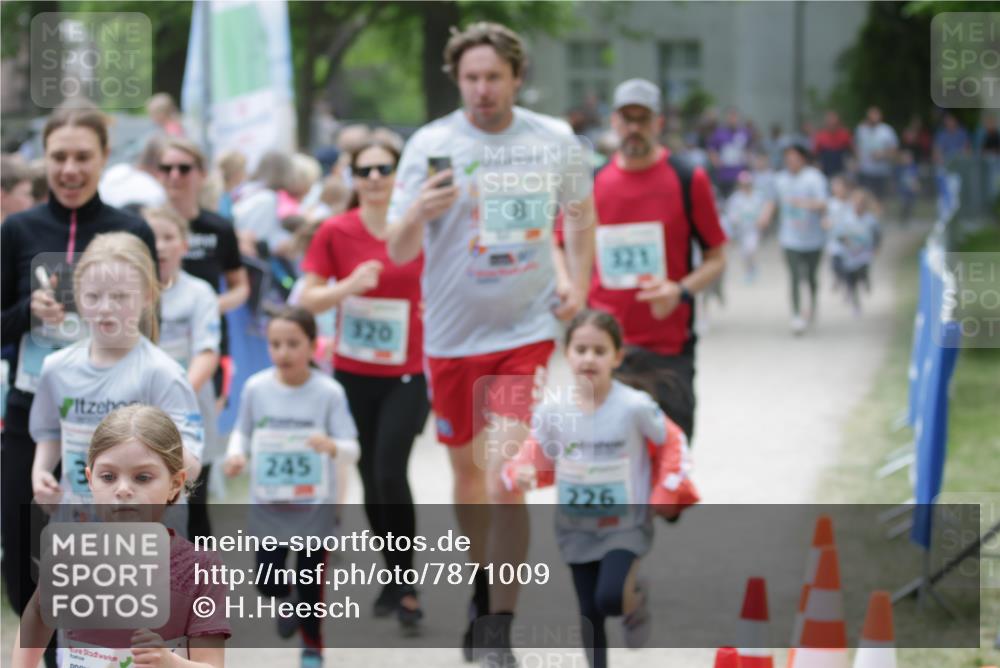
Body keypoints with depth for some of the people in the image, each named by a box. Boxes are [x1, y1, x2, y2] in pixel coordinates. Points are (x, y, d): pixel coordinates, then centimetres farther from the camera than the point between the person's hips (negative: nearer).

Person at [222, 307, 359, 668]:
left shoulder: (329, 392, -14)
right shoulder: (256, 387, -8)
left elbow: (352, 451, -14)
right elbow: (242, 432, 7)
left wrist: (332, 446, -35)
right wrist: (236, 454, -14)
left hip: (315, 506, -2)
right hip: (268, 503, 2)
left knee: (311, 584, 10)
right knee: (267, 583, 3)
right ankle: (290, 601, 40)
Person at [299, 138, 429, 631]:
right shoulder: (335, 232, -3)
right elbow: (308, 299, -4)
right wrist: (350, 285, -20)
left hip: (409, 373, -2)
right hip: (353, 373, 2)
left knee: (390, 471, -16)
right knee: (370, 479, 8)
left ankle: (406, 585, -4)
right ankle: (396, 578, 25)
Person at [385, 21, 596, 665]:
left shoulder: (556, 141, -2)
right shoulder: (431, 145, -7)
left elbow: (580, 210, 19)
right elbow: (399, 251, -9)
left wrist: (578, 279, 6)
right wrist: (420, 213, -30)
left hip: (526, 330, -1)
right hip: (452, 334, 1)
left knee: (506, 484, -14)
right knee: (467, 468, 16)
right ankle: (483, 593, 40)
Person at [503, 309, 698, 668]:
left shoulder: (635, 407, -18)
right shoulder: (552, 410, -11)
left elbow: (672, 443, -2)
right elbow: (540, 455, 4)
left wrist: (665, 496, -6)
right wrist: (522, 473, -17)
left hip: (625, 524, -3)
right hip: (576, 526, 3)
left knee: (610, 598, -21)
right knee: (589, 613, 10)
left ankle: (635, 598, 15)